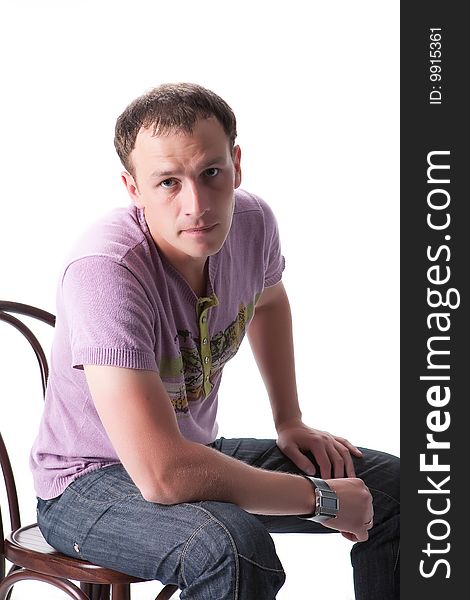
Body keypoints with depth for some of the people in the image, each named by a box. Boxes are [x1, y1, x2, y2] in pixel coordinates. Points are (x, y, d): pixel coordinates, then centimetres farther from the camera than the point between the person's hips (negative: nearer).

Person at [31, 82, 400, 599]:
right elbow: (163, 475, -37)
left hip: (193, 453, 7)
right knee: (234, 546, -37)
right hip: (89, 482, -7)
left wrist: (289, 421, 10)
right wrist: (319, 496, -26)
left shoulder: (251, 221, -11)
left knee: (392, 485, 3)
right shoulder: (104, 268, -33)